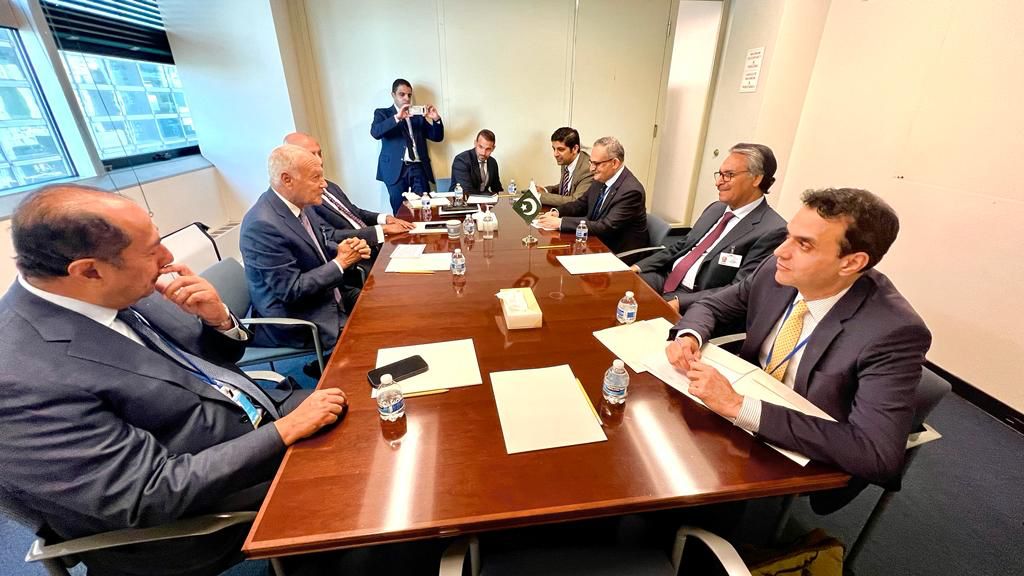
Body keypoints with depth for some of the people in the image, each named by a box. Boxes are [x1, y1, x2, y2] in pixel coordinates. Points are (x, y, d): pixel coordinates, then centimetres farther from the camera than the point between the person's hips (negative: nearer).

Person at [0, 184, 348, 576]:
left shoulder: (109, 292, -6)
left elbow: (219, 356, 6)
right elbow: (152, 496, -27)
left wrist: (218, 317, -16)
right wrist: (286, 430, -26)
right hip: (209, 508, -6)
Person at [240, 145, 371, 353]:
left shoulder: (300, 203, 0)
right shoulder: (263, 225, -25)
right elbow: (291, 290, -24)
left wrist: (343, 251, -8)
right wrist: (340, 262, -18)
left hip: (328, 296, 8)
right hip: (300, 322, -8)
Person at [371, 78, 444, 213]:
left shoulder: (418, 115, 20)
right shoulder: (382, 113, 11)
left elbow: (437, 137, 16)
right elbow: (375, 132, -9)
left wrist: (436, 119, -3)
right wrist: (397, 117, -20)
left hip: (419, 168, 2)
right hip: (396, 169, -2)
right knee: (400, 213, -4)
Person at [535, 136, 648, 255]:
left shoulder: (631, 191, -23)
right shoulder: (601, 179, 0)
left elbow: (605, 227, -27)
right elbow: (582, 203, 13)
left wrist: (561, 222, -28)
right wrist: (557, 213, -7)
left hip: (621, 253, -7)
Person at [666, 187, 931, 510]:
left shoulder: (894, 332, -25)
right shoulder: (777, 272, -11)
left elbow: (877, 454, -31)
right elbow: (711, 307, 3)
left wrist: (740, 407, -36)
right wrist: (689, 337, -20)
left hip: (801, 457, -4)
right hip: (738, 407, 5)